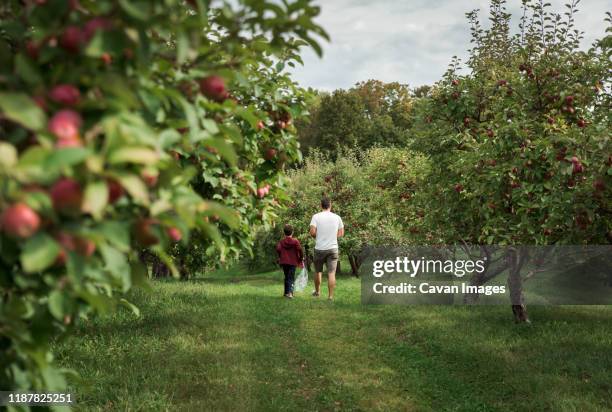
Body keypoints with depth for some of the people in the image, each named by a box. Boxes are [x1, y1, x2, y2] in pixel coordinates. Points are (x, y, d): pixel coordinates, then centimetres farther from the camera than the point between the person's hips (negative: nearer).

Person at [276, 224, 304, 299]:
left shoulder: (281, 242, 4)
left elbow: (278, 249, -10)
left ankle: (286, 292, 21)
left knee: (286, 277, 17)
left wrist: (280, 257, 6)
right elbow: (299, 250, -12)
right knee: (291, 278, -3)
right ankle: (290, 292, -23)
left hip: (284, 262, 3)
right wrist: (301, 259, 0)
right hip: (293, 262, -2)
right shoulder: (295, 241, -2)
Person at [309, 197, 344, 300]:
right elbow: (341, 233, 6)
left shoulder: (316, 216, -6)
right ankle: (331, 296, -3)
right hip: (333, 248, 1)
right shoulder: (337, 217, 2)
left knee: (318, 271, 18)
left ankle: (317, 291, 33)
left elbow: (312, 232, -14)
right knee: (331, 273, -1)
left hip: (319, 248, -1)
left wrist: (317, 237, 7)